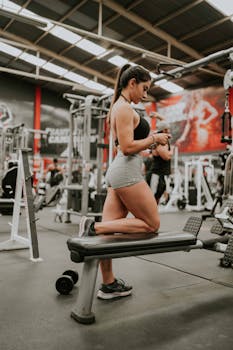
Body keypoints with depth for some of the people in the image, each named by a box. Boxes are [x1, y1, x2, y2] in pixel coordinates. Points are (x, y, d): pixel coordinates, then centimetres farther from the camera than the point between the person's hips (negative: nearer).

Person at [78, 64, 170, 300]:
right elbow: (128, 147, -18)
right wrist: (154, 138, -7)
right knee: (151, 224, 1)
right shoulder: (125, 108, -9)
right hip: (127, 172, -10)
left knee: (109, 229, 6)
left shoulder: (119, 107, 22)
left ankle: (108, 285, 15)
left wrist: (149, 140, 19)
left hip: (118, 171, 10)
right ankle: (94, 227, -10)